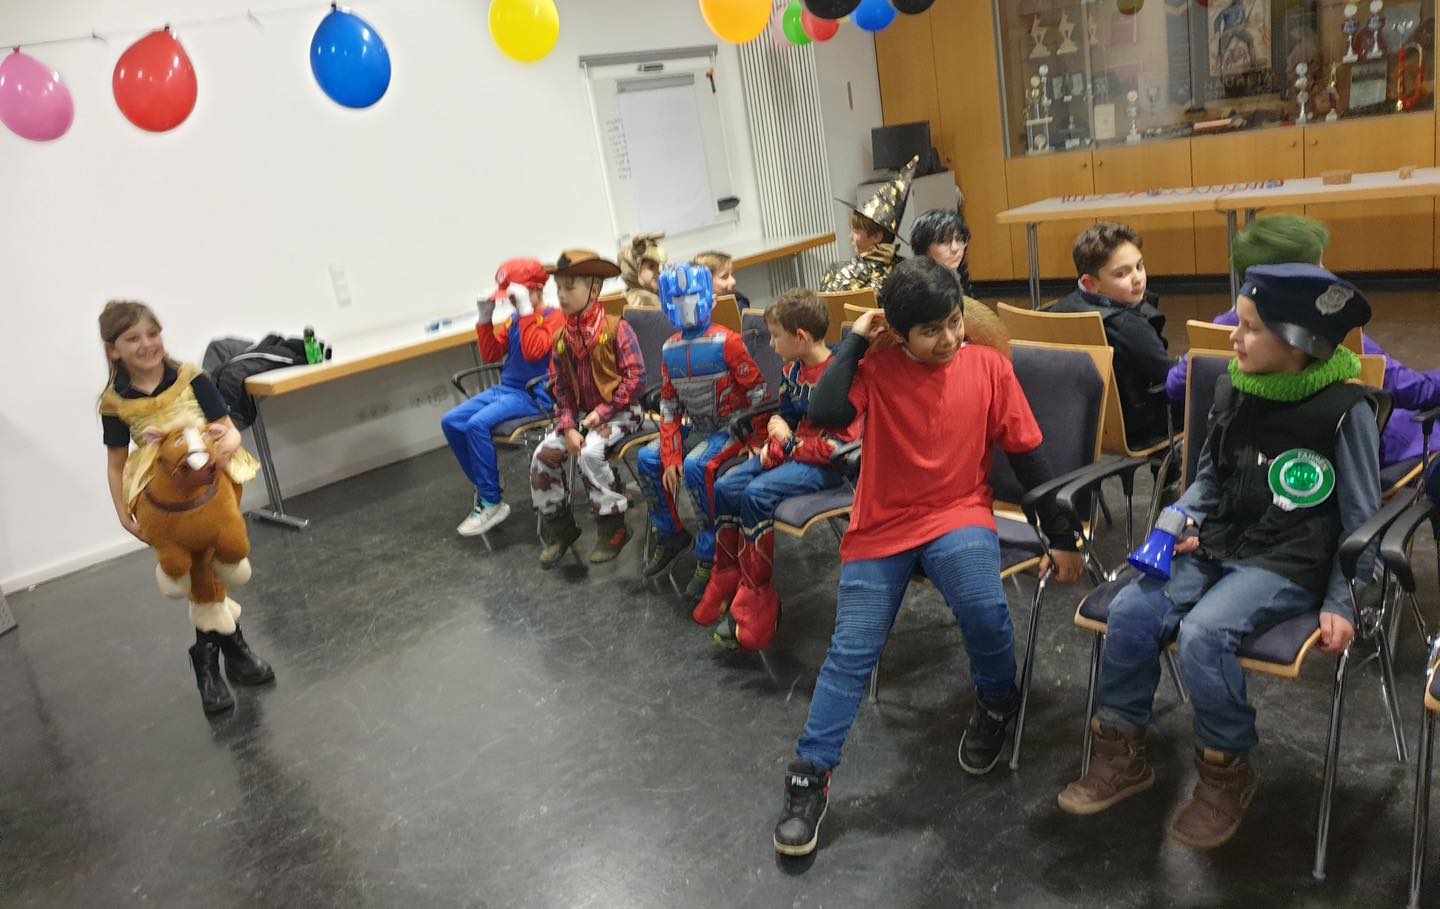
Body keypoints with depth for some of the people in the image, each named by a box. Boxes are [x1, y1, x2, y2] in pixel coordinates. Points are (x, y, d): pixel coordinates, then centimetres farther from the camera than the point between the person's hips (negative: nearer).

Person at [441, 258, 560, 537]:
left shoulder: (554, 318, -6)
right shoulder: (513, 320, 15)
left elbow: (533, 352, -22)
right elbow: (490, 356, 13)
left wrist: (526, 311, -21)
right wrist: (485, 318, 3)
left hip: (535, 395, -8)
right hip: (505, 389, 8)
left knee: (478, 424, -28)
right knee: (451, 422, -5)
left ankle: (492, 502, -15)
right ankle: (483, 488, 5)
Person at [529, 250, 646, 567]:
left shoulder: (616, 329, -13)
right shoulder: (561, 339, 5)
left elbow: (635, 378, -17)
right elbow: (561, 388, 5)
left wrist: (603, 412, -18)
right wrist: (568, 427, -10)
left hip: (619, 411, -6)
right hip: (581, 413, 6)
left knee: (590, 451, -31)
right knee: (544, 454, -10)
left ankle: (612, 527, -14)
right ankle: (559, 526, 8)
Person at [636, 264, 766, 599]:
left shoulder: (726, 341, -15)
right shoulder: (670, 349, 4)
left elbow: (756, 392, -12)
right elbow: (669, 407, 4)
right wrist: (671, 459, -5)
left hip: (728, 427, -7)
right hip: (695, 427, 7)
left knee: (695, 467, -30)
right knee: (647, 459, -9)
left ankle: (710, 555, -13)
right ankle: (671, 535, 12)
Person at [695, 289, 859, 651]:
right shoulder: (792, 371, 7)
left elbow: (838, 445, -23)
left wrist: (787, 443, -17)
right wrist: (772, 444, -2)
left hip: (825, 465, -9)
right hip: (788, 452, 9)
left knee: (757, 494, -28)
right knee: (726, 488, -5)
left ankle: (754, 601, -15)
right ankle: (727, 583, 10)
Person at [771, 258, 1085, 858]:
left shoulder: (988, 366, -1)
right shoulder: (877, 370, -3)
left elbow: (1027, 456, 4)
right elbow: (824, 413, -23)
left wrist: (1061, 538, 5)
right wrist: (854, 339, -12)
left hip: (959, 517, 0)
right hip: (882, 527, 1)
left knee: (983, 608, -29)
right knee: (851, 652, -7)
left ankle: (996, 703, 3)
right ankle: (810, 777, 6)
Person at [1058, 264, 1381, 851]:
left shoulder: (1345, 409, -10)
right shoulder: (1232, 391, 5)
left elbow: (1360, 516, -3)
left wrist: (1340, 603, -6)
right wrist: (1182, 518, 0)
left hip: (1290, 564, -5)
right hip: (1218, 545, 6)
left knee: (1202, 634, -29)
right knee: (1130, 613, -17)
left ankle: (1226, 775, -5)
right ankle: (1120, 755, 0)